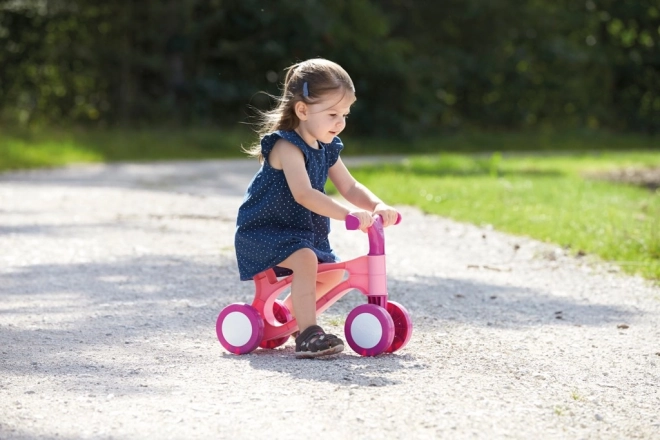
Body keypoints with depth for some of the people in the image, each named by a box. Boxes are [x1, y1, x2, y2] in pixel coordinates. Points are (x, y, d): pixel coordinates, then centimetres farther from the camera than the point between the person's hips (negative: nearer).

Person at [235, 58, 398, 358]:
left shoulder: (327, 149, 7)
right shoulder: (287, 146, -22)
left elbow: (350, 188, 7)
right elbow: (303, 194, -35)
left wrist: (378, 206, -14)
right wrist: (348, 214, -43)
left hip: (301, 232, 9)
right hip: (262, 232, -9)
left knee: (333, 273, 15)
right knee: (305, 259, -33)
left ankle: (287, 314, 35)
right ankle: (308, 334, -35)